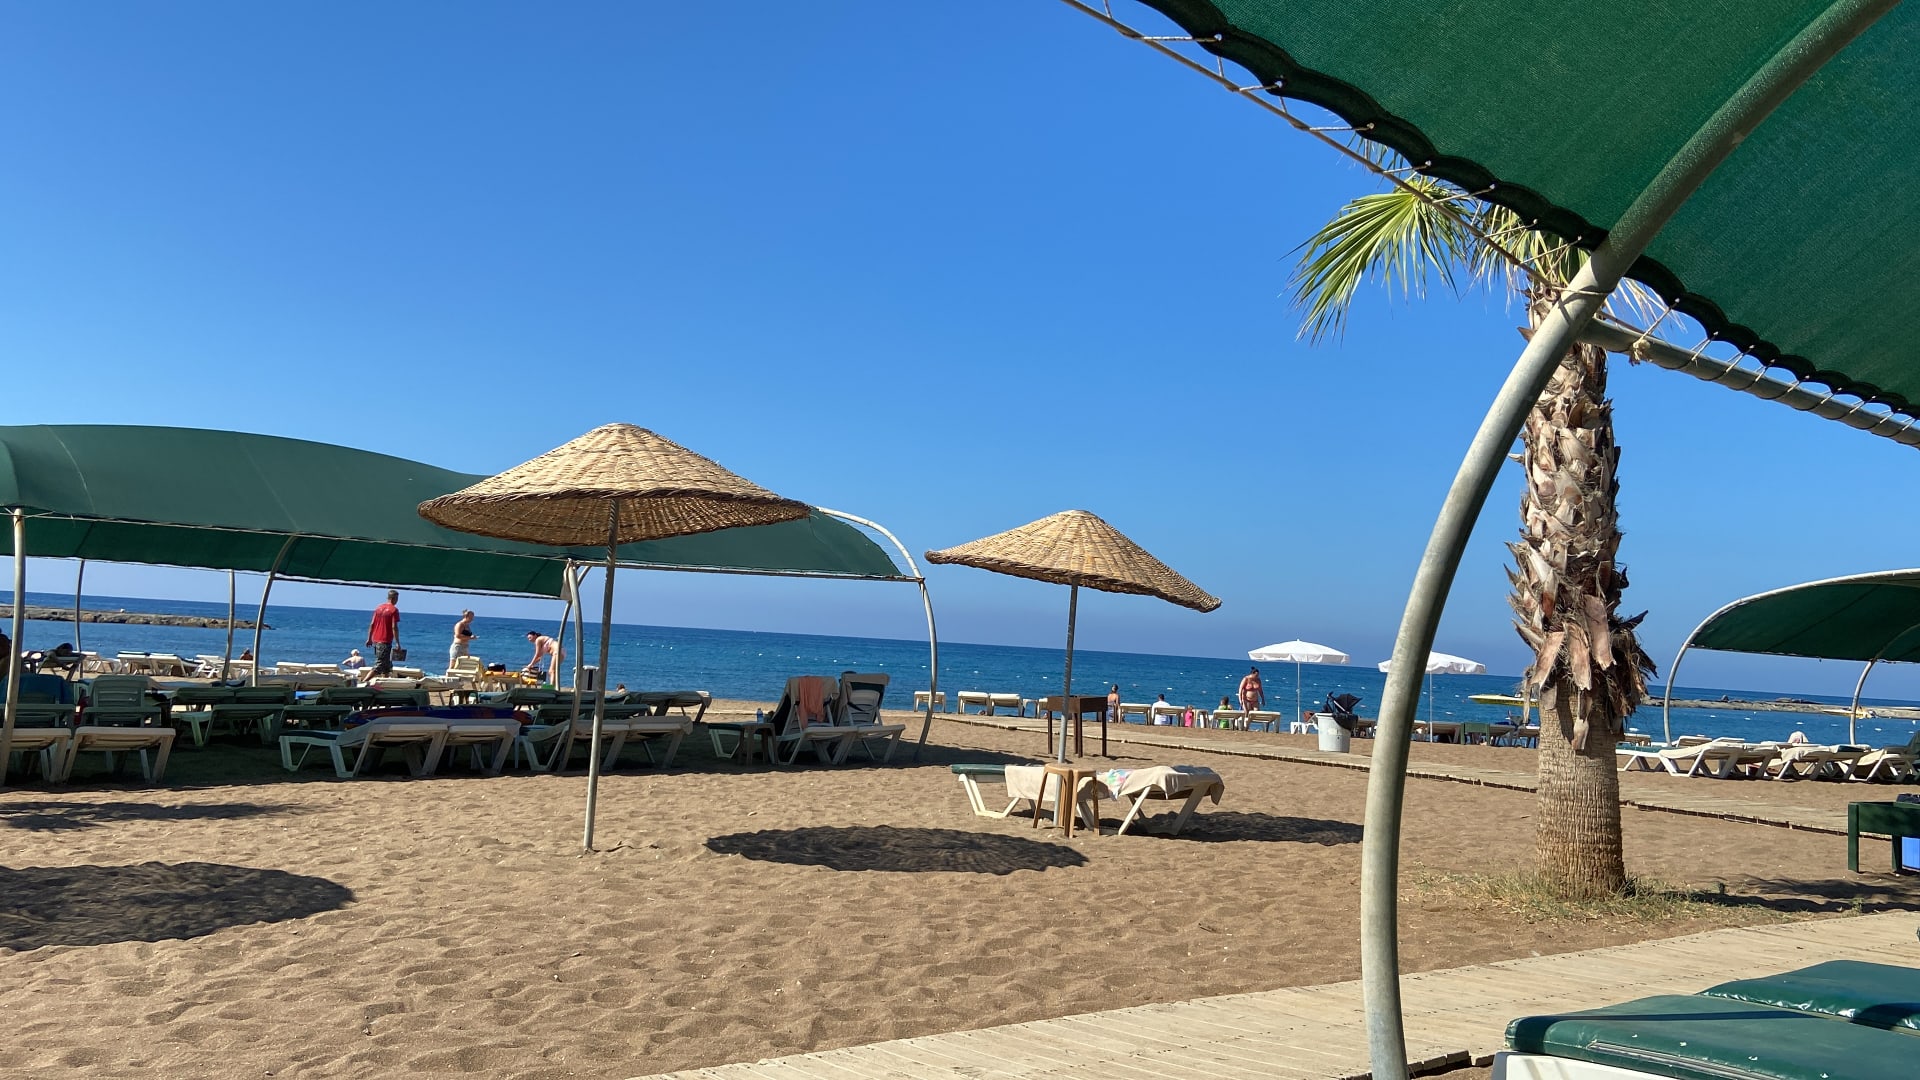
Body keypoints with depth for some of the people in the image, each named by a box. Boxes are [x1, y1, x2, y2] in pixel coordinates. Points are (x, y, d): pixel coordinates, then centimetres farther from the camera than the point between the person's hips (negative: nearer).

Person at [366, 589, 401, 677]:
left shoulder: (378, 608, 11)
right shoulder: (394, 610, -9)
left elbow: (372, 624, 10)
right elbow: (394, 627, -14)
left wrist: (369, 639, 15)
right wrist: (397, 642, -11)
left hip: (375, 640, 8)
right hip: (385, 642, -8)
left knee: (387, 665, 17)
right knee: (379, 665, -7)